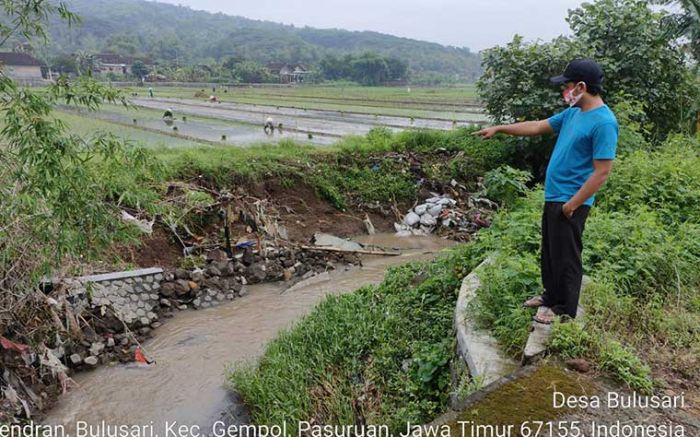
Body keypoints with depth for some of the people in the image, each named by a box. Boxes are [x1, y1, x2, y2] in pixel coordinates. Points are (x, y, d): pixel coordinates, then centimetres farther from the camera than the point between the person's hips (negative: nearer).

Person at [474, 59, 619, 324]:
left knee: (566, 257, 3)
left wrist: (572, 205, -20)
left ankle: (565, 310, 19)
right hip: (553, 197, 9)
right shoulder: (573, 113, 8)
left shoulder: (603, 122, -20)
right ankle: (551, 296, 37)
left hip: (570, 203, -9)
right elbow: (538, 127, 19)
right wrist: (499, 129, 18)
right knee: (549, 252, 20)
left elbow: (602, 172, -22)